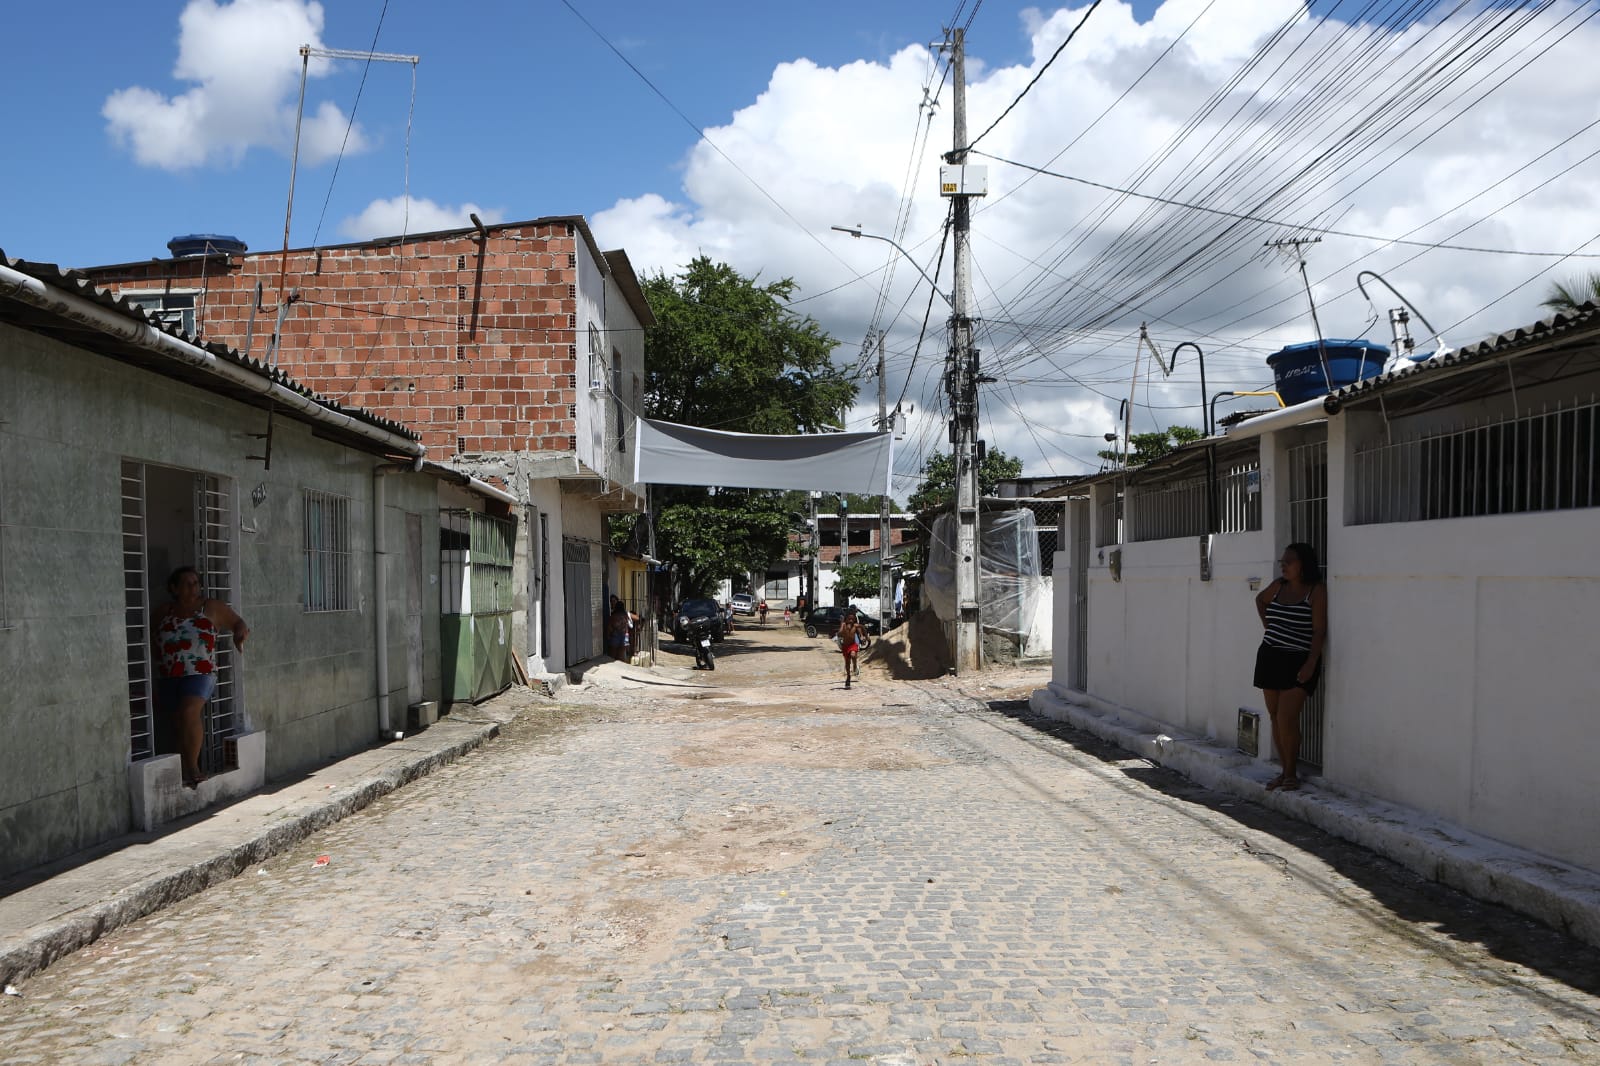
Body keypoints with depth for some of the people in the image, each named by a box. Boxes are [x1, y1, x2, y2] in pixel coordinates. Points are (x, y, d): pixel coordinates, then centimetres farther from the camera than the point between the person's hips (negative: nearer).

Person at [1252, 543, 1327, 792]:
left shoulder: (1317, 591, -8)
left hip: (1298, 663, -6)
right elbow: (1260, 599, 31)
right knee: (1275, 718, 8)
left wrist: (1311, 664, -19)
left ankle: (1291, 773, 2)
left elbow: (1319, 630, -13)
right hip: (1270, 658, 6)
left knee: (1287, 718, -12)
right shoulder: (1279, 586, 9)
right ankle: (1284, 771, 17)